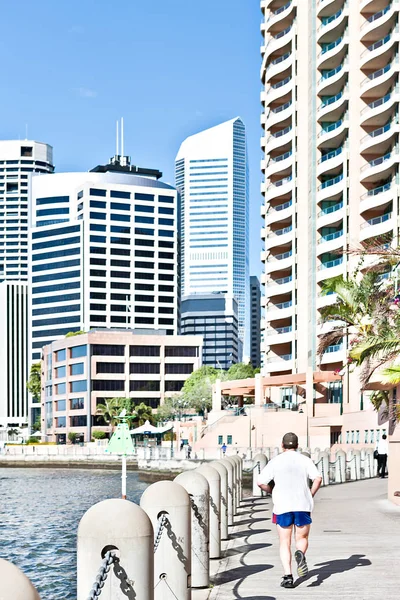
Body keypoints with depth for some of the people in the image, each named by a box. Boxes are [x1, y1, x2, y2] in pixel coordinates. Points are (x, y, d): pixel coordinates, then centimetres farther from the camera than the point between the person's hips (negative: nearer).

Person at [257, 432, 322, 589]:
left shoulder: (275, 461, 2)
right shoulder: (304, 460, 3)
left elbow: (261, 482, -4)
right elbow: (318, 478, -10)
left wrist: (272, 491, 15)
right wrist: (310, 495, 4)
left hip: (282, 506, 0)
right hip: (302, 506, 1)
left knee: (284, 543, 9)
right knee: (302, 538, 16)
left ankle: (288, 576, -4)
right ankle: (300, 554, -18)